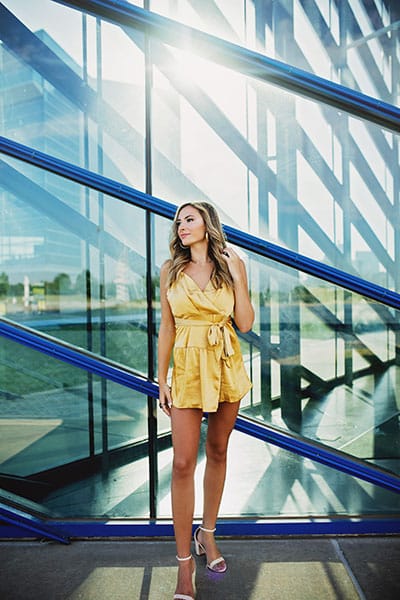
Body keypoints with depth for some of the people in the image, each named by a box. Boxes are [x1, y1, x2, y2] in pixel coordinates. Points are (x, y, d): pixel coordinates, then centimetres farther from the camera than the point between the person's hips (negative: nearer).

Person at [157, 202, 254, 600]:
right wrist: (162, 379, 2)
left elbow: (245, 323, -3)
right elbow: (167, 328, 4)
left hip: (226, 366, 1)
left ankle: (207, 534, 32)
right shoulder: (171, 270, 2)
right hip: (188, 368, -1)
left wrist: (237, 276, -12)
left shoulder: (231, 264, 1)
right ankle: (184, 562, 7)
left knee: (217, 451, 13)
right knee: (183, 463, -4)